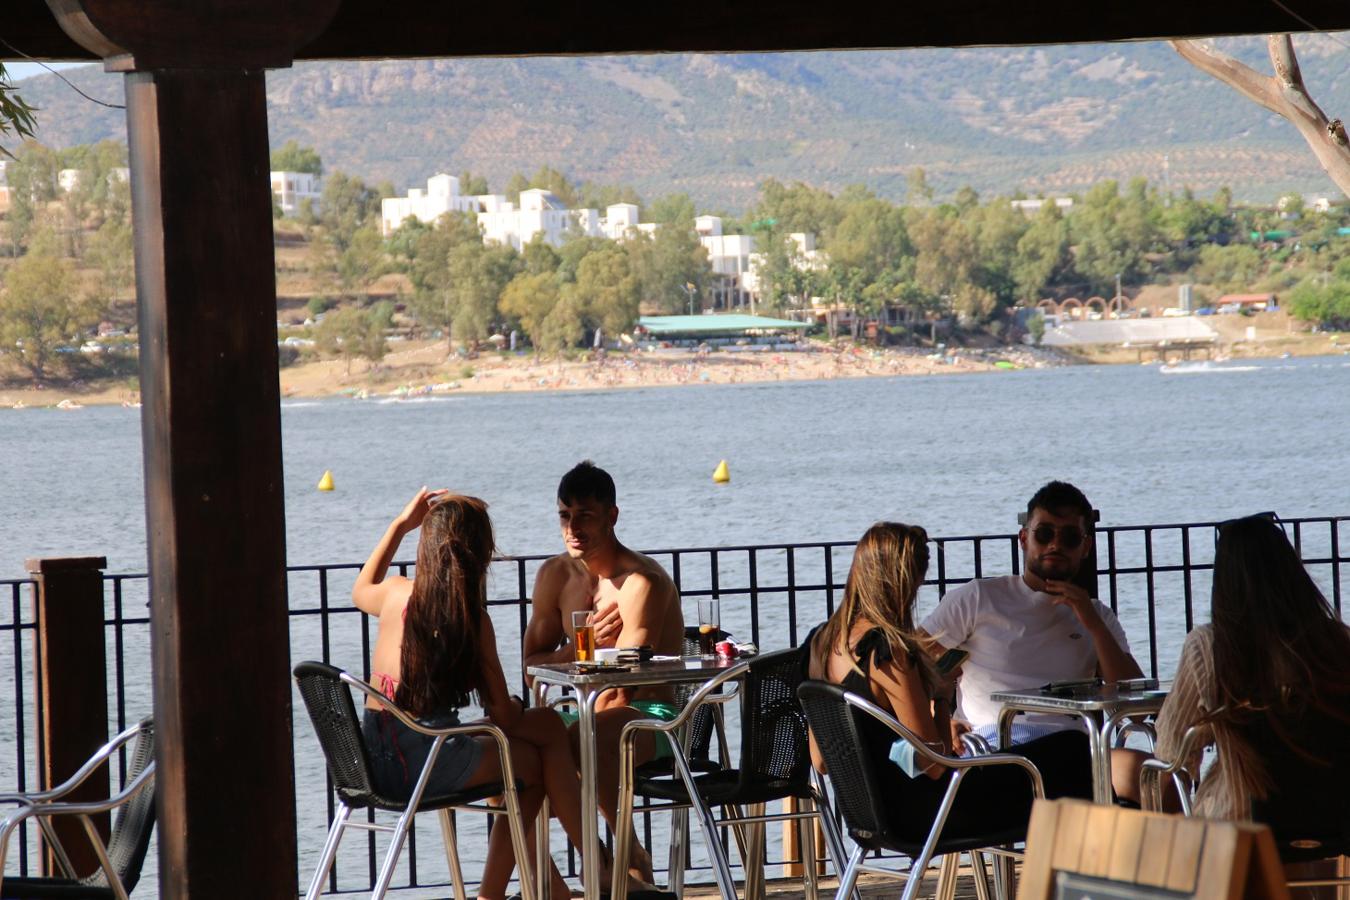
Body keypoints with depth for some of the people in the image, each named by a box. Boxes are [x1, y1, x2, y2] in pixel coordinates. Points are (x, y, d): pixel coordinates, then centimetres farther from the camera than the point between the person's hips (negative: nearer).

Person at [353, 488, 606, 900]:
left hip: (377, 764, 6)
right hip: (427, 764, -6)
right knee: (535, 761, 19)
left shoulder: (397, 593, 1)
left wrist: (400, 524, 29)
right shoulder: (474, 619, -11)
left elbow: (361, 590, 29)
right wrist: (514, 709, 19)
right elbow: (503, 717, -4)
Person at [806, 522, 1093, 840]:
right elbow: (935, 766, -22)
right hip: (919, 813, -9)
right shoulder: (888, 651, -24)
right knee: (1072, 752, 3)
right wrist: (941, 697, -5)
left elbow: (820, 761, 11)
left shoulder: (821, 641, 3)